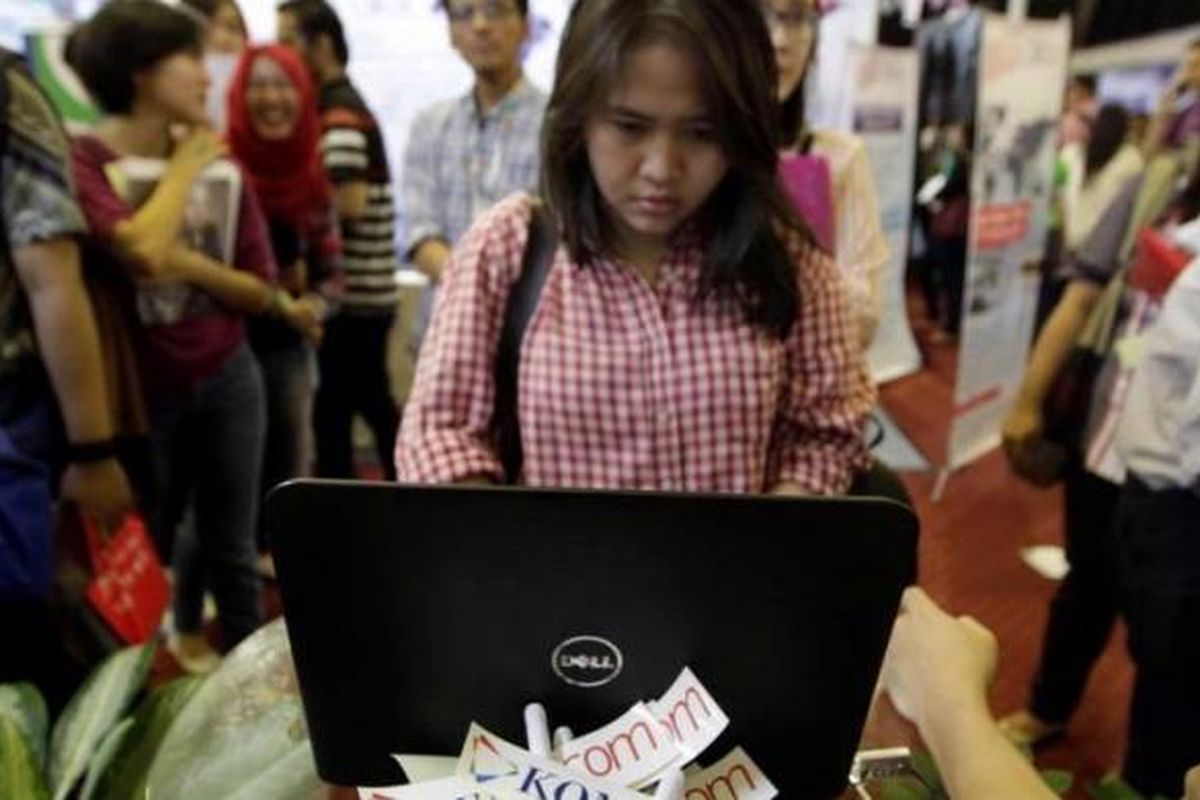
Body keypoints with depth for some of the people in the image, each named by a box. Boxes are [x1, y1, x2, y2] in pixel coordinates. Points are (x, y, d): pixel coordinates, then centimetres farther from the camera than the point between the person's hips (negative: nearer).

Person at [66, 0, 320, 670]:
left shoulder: (219, 161, 2)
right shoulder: (80, 163, -12)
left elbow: (261, 287, 0)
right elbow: (143, 249, -31)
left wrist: (192, 265, -18)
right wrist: (184, 167, -16)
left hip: (227, 380, 3)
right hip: (140, 391, -3)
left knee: (232, 547, 12)